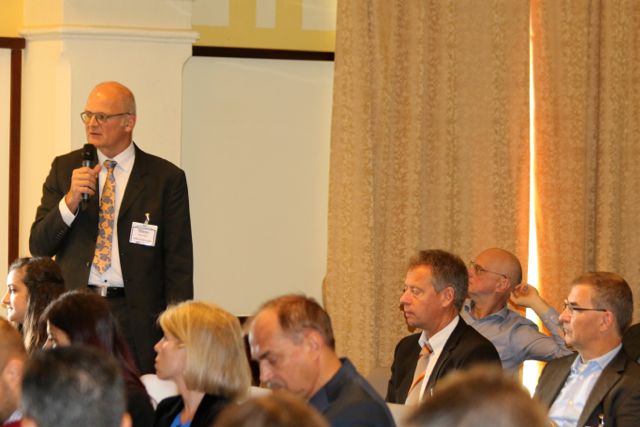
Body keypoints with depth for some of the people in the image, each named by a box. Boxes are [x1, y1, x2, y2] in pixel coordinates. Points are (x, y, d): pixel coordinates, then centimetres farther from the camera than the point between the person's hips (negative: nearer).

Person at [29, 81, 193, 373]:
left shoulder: (166, 178, 3)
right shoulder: (65, 168, 11)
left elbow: (179, 265, 2)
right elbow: (38, 246, 6)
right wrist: (70, 201, -11)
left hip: (135, 317, -2)